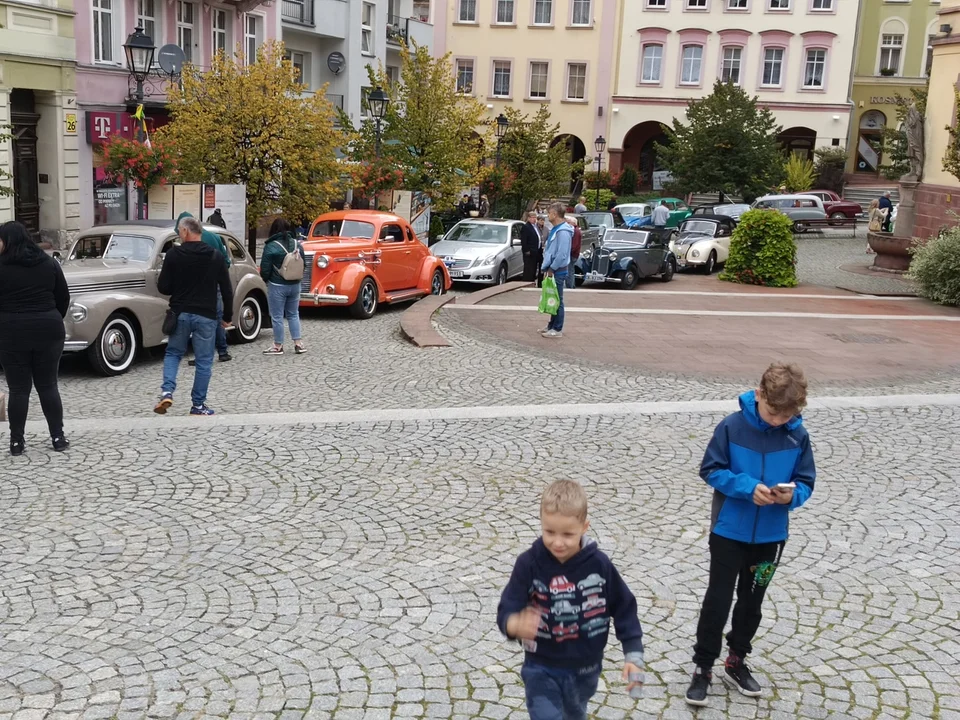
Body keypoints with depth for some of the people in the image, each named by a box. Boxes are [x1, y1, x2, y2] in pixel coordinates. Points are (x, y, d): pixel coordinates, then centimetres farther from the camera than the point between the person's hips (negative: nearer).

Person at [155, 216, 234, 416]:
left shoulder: (173, 254, -6)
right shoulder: (216, 256, -2)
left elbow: (163, 287, -4)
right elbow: (226, 290, 1)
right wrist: (227, 316, 10)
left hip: (180, 313, 0)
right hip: (206, 315, 0)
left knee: (173, 353, 19)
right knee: (204, 361, 7)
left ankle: (167, 392, 0)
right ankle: (198, 405, 11)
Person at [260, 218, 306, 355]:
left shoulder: (271, 246, -15)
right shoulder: (297, 244, 1)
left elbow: (265, 269, -11)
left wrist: (266, 280, 10)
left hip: (277, 286, -5)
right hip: (295, 285, 5)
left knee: (277, 316, 5)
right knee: (293, 314, 17)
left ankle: (278, 346, 12)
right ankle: (298, 344, 16)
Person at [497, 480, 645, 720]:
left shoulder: (598, 564, -14)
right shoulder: (529, 564, -19)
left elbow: (624, 608, -3)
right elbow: (508, 610, -20)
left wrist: (633, 653, -7)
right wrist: (515, 624, -43)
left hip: (585, 668, 3)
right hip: (541, 669, -2)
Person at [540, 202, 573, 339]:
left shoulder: (563, 231, -19)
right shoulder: (555, 229, 12)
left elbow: (562, 254, -24)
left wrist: (552, 268, -18)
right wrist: (548, 267, 15)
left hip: (557, 271, -10)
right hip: (553, 270, 10)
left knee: (557, 300, -3)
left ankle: (557, 329, 3)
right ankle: (552, 325, 25)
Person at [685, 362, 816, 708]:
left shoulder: (798, 436, -7)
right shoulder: (732, 426, -16)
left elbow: (806, 481, 0)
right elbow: (711, 470, -11)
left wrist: (792, 495, -22)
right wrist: (748, 486, -25)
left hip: (771, 535, 3)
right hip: (729, 531, -3)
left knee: (751, 601, 17)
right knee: (717, 600, 3)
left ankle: (736, 661, 34)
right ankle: (703, 667, 17)